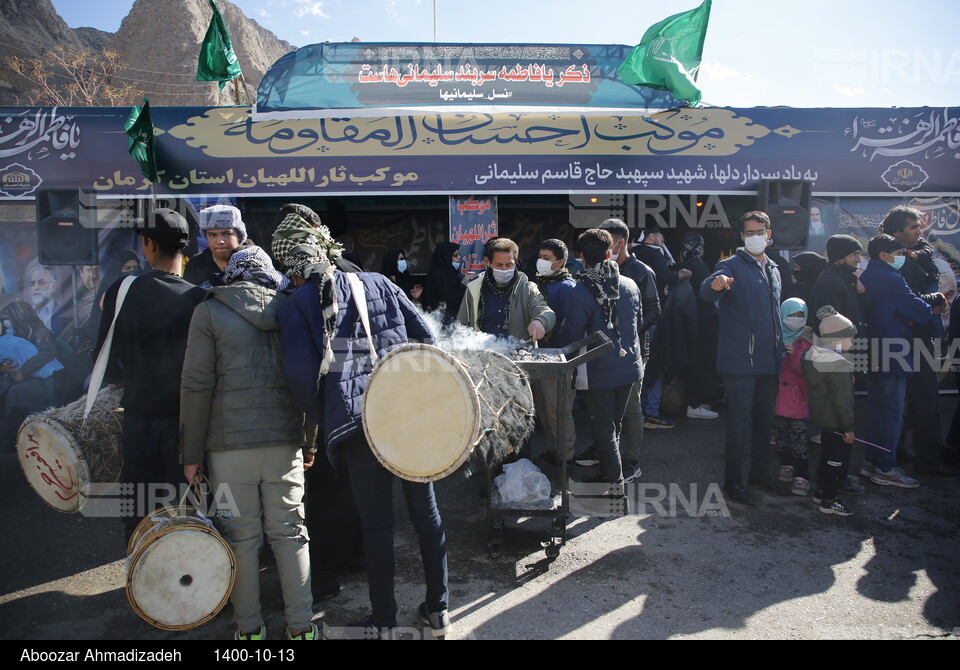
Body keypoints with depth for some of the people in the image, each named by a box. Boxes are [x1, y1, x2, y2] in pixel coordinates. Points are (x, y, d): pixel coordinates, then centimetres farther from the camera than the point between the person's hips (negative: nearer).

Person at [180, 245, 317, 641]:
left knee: (241, 536, 9)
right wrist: (310, 439, 14)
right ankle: (301, 626, 18)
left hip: (230, 444, -2)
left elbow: (197, 385, -4)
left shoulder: (209, 312, 0)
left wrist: (192, 452, 2)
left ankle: (249, 628, 21)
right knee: (289, 532, 10)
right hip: (286, 440, 3)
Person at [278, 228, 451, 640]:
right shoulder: (378, 283, 14)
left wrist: (323, 419, 7)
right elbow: (425, 337, 9)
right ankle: (437, 611, 28)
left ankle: (383, 621, 24)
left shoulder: (297, 305, 5)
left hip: (357, 421, -3)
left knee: (376, 524, 9)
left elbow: (302, 372, -7)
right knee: (425, 512, 15)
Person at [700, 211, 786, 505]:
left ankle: (759, 471, 31)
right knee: (740, 422, -3)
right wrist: (715, 283, -53)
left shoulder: (773, 270, 15)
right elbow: (706, 291, -29)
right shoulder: (732, 266, -8)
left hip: (769, 360, 7)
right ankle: (732, 480, 9)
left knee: (765, 419, 16)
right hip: (740, 360, -7)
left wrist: (781, 350, 17)